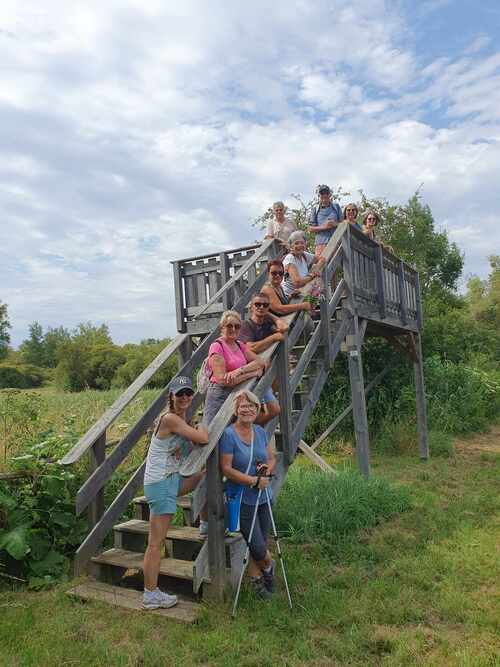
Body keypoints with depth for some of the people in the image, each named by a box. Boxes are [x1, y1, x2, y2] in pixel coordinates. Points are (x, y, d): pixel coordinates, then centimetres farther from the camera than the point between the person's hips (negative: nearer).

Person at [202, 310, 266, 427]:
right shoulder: (217, 346, -9)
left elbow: (261, 361, 0)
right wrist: (253, 373, -14)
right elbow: (222, 380, -18)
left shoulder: (240, 345, 13)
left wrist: (240, 370, -18)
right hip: (219, 395, -7)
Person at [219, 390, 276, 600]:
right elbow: (227, 469, -17)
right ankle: (268, 565, 33)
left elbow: (272, 458, 13)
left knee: (261, 542, 15)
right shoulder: (228, 435, -15)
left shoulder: (260, 432, 3)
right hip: (242, 500, -5)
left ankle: (256, 578, 39)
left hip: (263, 497, 5)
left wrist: (268, 468, -10)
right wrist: (253, 481, -20)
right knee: (258, 547, 0)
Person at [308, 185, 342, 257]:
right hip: (320, 243, -1)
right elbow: (310, 228, 4)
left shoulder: (336, 207, 15)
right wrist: (323, 226, -11)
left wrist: (335, 224, -6)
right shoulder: (315, 210, 9)